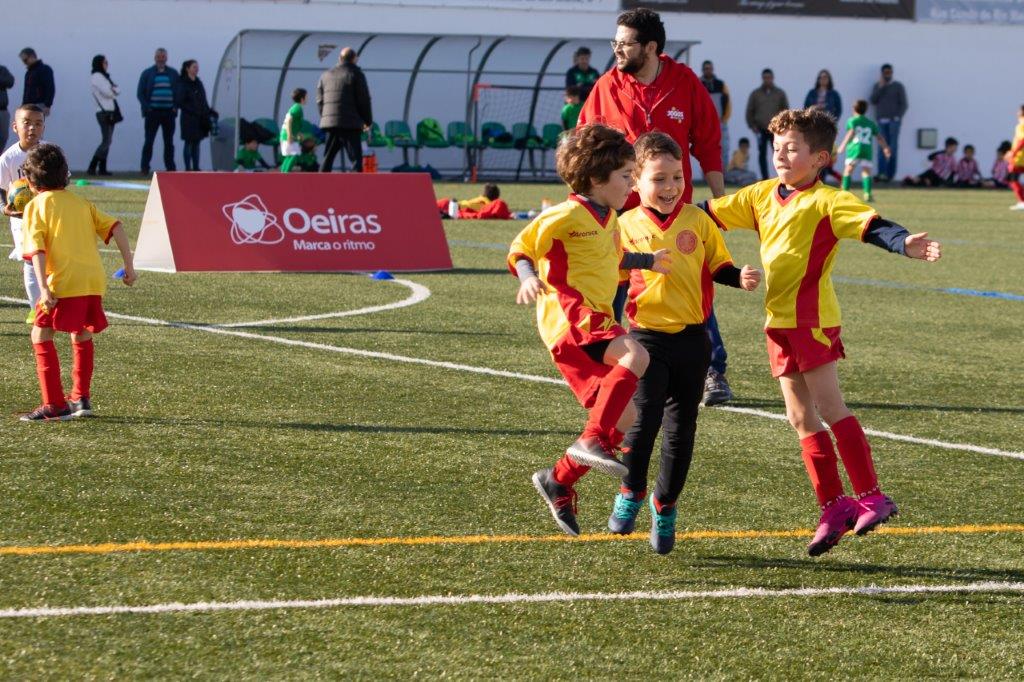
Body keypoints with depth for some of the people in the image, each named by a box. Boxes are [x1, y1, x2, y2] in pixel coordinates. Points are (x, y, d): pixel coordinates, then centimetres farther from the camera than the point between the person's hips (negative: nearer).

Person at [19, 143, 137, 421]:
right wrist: (129, 266, 14)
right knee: (81, 335, 24)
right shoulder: (81, 203, 21)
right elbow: (115, 228, 13)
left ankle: (55, 403, -5)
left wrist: (43, 288, -16)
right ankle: (81, 398, 24)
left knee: (41, 335, 3)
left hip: (63, 283, -6)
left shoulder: (36, 206, 5)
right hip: (94, 279, 6)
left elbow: (37, 250, -7)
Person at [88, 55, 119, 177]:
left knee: (107, 141, 7)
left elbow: (115, 91, 13)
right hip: (104, 113, -9)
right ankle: (91, 168, -17)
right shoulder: (97, 76, -8)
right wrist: (113, 90, 3)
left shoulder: (103, 76, 20)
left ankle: (102, 168, 7)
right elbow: (107, 92, -16)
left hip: (110, 113, 9)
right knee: (106, 141, -14)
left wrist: (112, 90, -7)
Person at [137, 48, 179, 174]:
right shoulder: (147, 74, 5)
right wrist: (146, 107, -8)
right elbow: (140, 93, 4)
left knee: (169, 142, 5)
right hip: (153, 112, -2)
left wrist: (175, 107, -2)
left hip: (168, 112, 2)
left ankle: (170, 167, 9)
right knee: (149, 141, -4)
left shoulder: (173, 74, 11)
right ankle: (145, 167, -2)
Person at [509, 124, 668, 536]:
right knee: (636, 355, -34)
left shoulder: (609, 219, 21)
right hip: (569, 317, -9)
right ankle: (590, 441, -37)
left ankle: (559, 481, 18)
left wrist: (648, 262, 37)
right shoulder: (568, 214, -7)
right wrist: (529, 278, -27)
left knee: (623, 419, 6)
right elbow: (521, 248, -9)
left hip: (596, 323, 9)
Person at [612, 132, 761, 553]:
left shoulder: (698, 221, 2)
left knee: (681, 428, 7)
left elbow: (717, 266, 11)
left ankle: (665, 504, 25)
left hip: (691, 337, 2)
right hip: (646, 336, -2)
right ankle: (631, 493, 6)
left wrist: (739, 277, -8)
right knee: (644, 416, -17)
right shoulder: (627, 226, 0)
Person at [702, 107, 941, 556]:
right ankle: (833, 508, 15)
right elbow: (712, 213, 21)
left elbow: (870, 225, -23)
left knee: (829, 407, -8)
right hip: (778, 321, 8)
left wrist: (904, 244, -40)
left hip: (812, 319, -8)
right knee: (801, 418, 9)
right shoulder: (762, 196, 11)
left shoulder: (825, 201, -10)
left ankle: (871, 498, -3)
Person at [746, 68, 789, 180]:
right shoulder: (755, 94, 7)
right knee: (762, 154, 1)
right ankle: (764, 177, 4)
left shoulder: (780, 93, 8)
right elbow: (749, 111, 9)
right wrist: (752, 126, -2)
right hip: (761, 129, 1)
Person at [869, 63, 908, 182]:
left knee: (892, 148, -2)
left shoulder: (898, 86, 7)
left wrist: (898, 117, -8)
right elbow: (873, 100, 2)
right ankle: (882, 173, -14)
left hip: (893, 120, -2)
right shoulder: (877, 86, 15)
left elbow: (903, 104, 4)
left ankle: (890, 173, -2)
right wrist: (880, 87, -4)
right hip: (881, 120, 2)